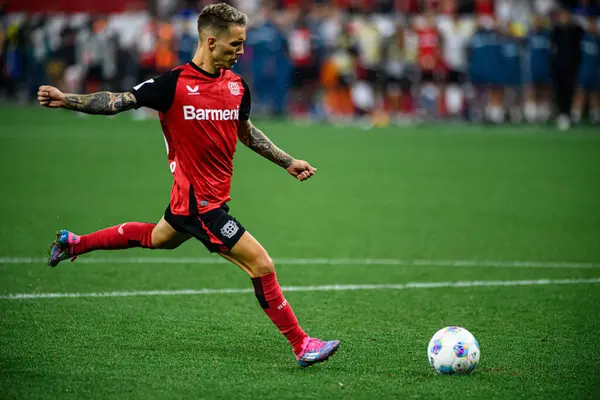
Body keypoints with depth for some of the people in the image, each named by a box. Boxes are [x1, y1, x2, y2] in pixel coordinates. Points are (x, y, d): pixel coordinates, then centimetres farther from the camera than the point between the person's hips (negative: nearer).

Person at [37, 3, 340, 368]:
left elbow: (247, 132, 19)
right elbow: (118, 102, -10)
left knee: (159, 238, 32)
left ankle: (74, 243, 48)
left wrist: (289, 162, 19)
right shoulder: (175, 84, -16)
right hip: (200, 200, -8)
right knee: (261, 265, -10)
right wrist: (67, 100, -22)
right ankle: (302, 345, 1)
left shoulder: (237, 85, 3)